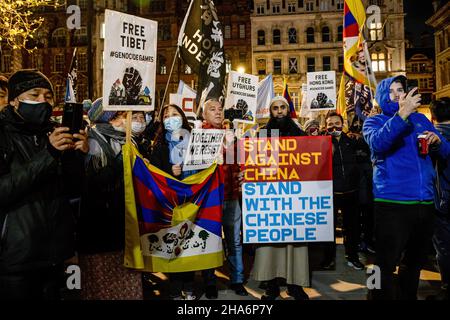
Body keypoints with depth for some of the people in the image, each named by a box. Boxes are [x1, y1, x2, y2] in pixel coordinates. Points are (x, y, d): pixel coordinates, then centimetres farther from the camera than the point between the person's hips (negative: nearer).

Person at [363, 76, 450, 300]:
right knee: (385, 266, -8)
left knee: (415, 262, 19)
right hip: (392, 203, -5)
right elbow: (378, 143, -20)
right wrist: (401, 114, -24)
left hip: (424, 203, 6)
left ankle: (407, 297, 36)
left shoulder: (420, 119, 16)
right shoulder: (374, 122, 3)